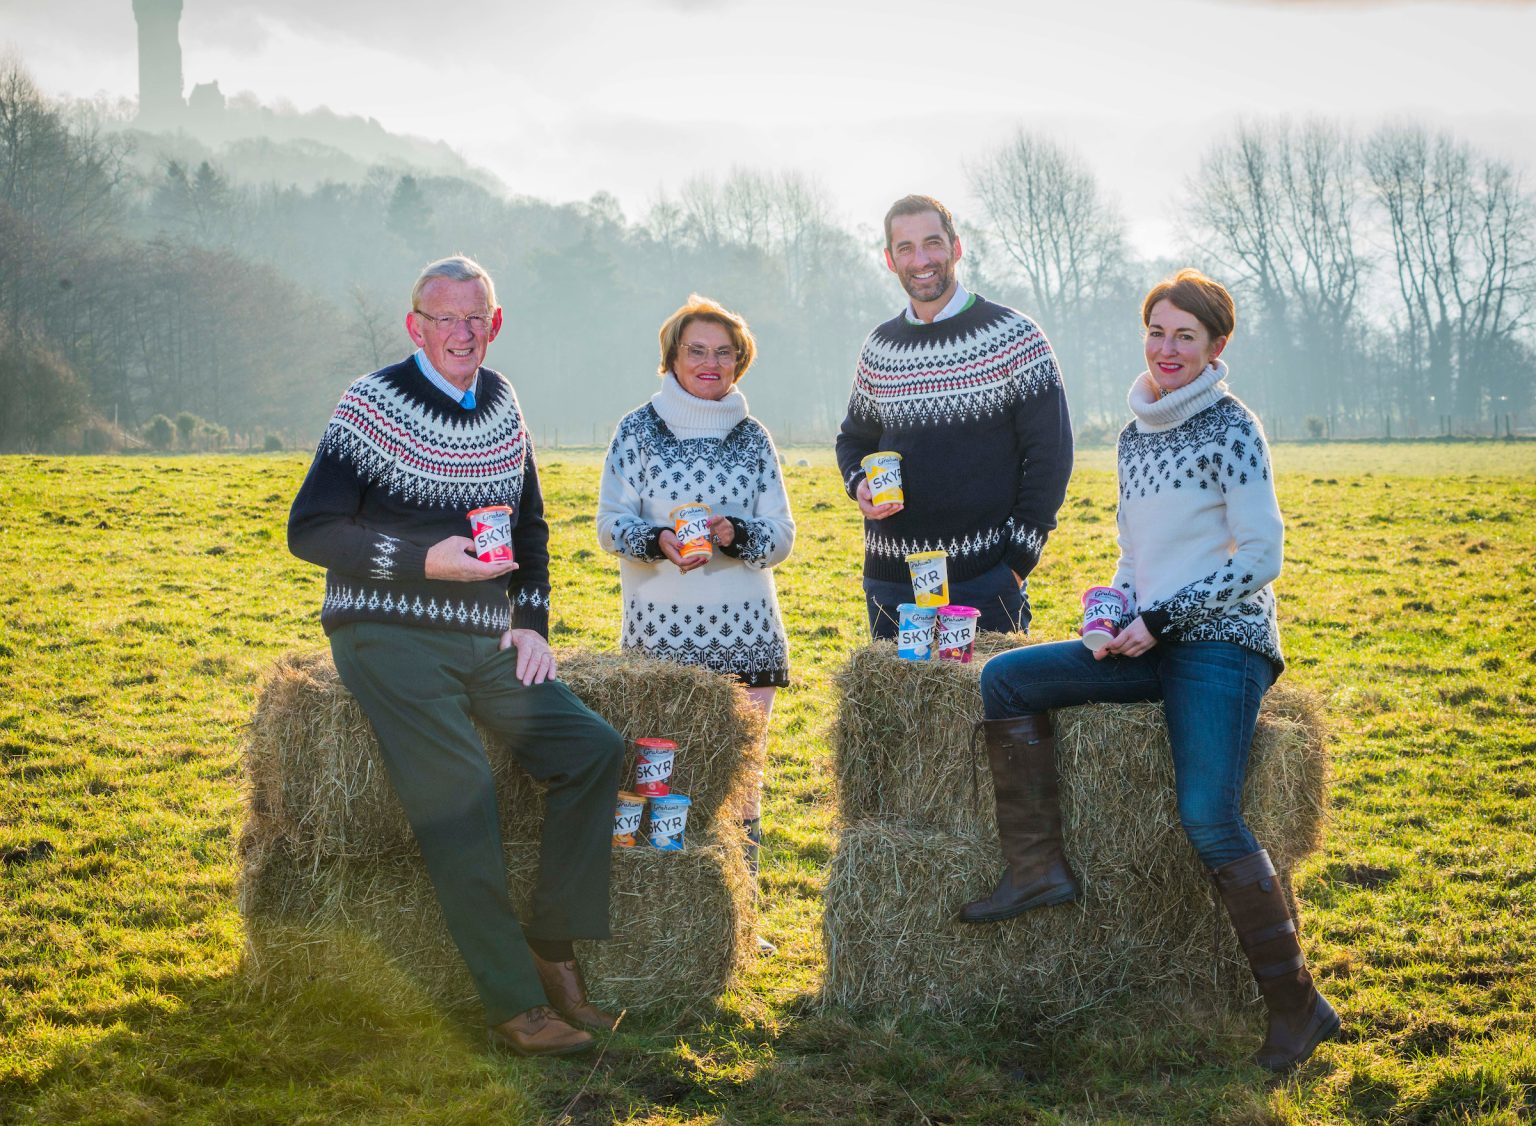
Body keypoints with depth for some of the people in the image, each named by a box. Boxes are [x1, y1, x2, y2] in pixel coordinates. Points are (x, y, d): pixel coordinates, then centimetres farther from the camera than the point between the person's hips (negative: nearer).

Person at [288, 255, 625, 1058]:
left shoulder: (499, 404, 14)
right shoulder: (375, 405, -5)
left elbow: (529, 525, 25)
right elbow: (309, 531, -8)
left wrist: (532, 621, 10)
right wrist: (424, 560, -17)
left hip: (484, 642, 6)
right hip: (390, 637, -6)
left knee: (594, 750, -11)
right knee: (457, 792, -23)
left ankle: (552, 945, -2)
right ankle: (515, 1006, -20)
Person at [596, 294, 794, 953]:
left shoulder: (752, 437, 11)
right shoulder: (637, 430, 5)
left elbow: (781, 534, 7)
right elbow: (610, 524, 1)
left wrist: (734, 534, -13)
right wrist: (658, 541, -19)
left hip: (744, 631, 2)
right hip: (661, 630, -2)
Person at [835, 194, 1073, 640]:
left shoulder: (1013, 336, -3)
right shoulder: (879, 348, 10)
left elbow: (1050, 452, -5)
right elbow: (855, 437, 23)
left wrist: (1020, 556, -10)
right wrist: (861, 485, -1)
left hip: (986, 582, -4)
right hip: (890, 580, 4)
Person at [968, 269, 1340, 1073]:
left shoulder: (1230, 428, -7)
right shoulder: (1136, 436, 16)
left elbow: (1260, 558, -11)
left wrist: (1161, 618, -14)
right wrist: (1117, 613, 4)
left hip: (1221, 643, -8)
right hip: (1152, 644, 8)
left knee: (1208, 817, -22)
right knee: (1005, 680, -4)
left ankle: (1296, 1006, -12)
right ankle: (1038, 866, 0)